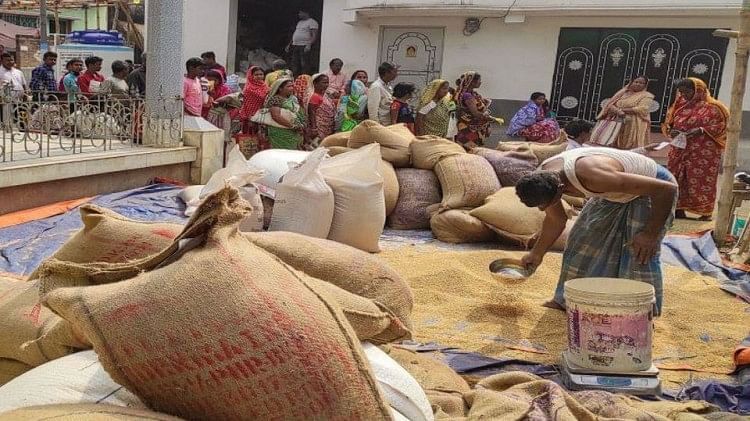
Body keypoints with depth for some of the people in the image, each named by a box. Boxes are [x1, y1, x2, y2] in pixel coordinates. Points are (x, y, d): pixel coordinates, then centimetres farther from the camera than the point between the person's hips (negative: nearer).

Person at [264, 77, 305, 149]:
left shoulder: (293, 98, 13)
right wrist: (293, 126, -18)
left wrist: (301, 126, 0)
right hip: (281, 135, -7)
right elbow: (276, 116, -21)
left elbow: (299, 114, 19)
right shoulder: (275, 99, -9)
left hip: (295, 133, 7)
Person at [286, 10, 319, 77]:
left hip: (305, 47, -8)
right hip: (295, 46, 8)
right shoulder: (299, 22, 23)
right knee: (295, 65, 8)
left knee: (305, 65, -11)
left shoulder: (312, 22, -4)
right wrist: (289, 44, 21)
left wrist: (309, 45, -26)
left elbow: (314, 36, -13)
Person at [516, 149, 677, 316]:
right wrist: (537, 254, 14)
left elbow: (667, 188, -37)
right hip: (618, 191, 7)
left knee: (640, 254, -17)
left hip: (654, 189, -7)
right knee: (584, 241, 8)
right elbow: (556, 220, 4)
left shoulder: (593, 177, -45)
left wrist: (651, 234, -32)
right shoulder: (541, 179, -20)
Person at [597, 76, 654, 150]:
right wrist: (618, 111, -15)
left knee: (630, 148, -11)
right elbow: (610, 105, 8)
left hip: (634, 126, -4)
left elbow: (642, 109, -11)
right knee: (614, 147, -2)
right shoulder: (622, 92, 16)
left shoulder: (647, 96, 4)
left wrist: (622, 110, -11)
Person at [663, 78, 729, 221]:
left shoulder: (712, 107, -6)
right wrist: (671, 130, -9)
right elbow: (668, 123, 15)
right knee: (677, 180, 6)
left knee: (702, 181, -4)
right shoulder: (679, 105, 11)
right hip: (680, 151, 6)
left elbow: (722, 125, -8)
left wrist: (700, 130, -21)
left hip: (703, 153, -6)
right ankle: (679, 210, 15)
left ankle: (705, 213, 4)